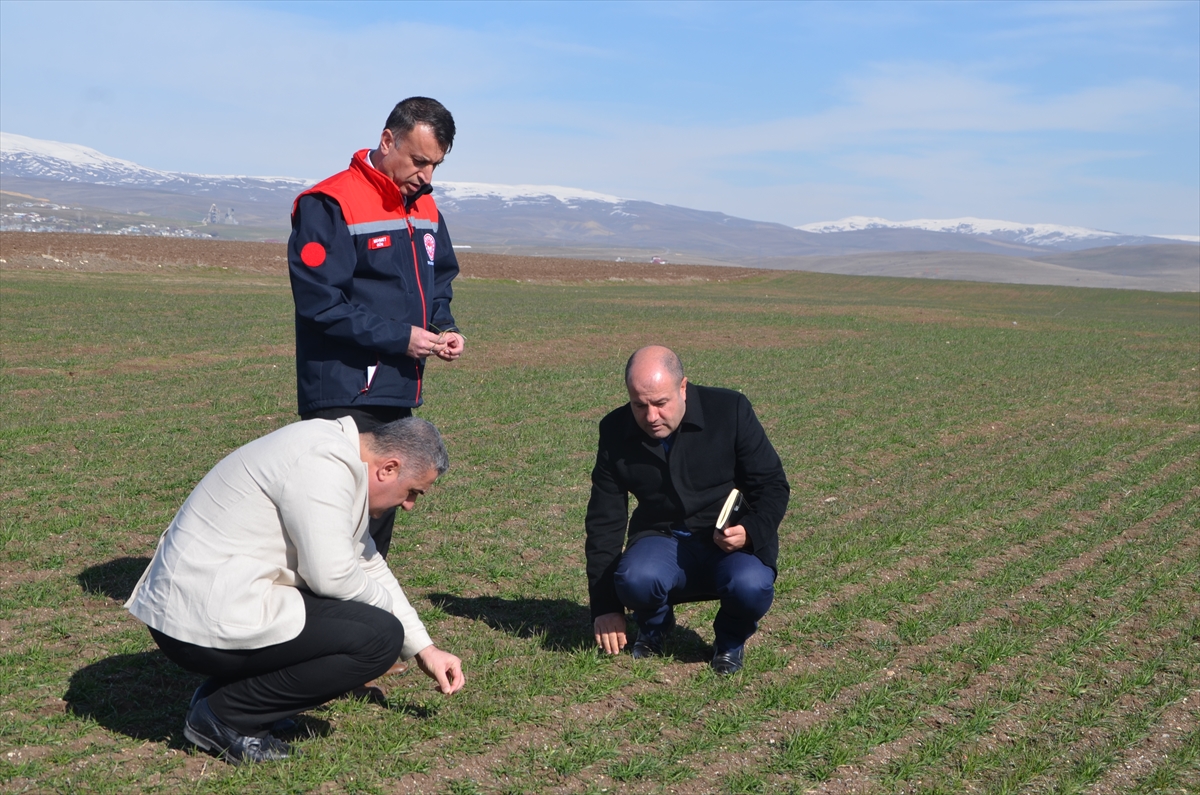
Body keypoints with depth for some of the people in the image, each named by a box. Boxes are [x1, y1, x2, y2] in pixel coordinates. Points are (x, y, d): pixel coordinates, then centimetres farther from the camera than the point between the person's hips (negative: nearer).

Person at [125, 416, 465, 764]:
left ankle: (217, 694, 13)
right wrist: (386, 605, 0)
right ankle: (226, 714, -4)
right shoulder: (323, 464, -18)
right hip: (209, 624, -10)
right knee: (379, 637, -12)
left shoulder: (338, 456, 14)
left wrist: (423, 648, 22)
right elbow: (332, 575, -21)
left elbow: (369, 564, 22)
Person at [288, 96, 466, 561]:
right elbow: (319, 302, -18)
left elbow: (439, 282, 23)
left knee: (382, 516, 16)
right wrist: (399, 337, -19)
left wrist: (445, 329, 2)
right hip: (344, 397, -8)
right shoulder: (330, 205, -12)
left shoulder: (425, 208, 13)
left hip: (401, 397, 8)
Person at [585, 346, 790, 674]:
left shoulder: (730, 410, -10)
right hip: (661, 539, 1)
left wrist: (751, 531, -25)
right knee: (636, 579, -33)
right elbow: (604, 520, 0)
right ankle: (654, 629, 6)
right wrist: (605, 607, -3)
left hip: (732, 541, -1)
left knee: (750, 587, -34)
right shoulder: (615, 431, -4)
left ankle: (730, 639, 4)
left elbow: (772, 485, -3)